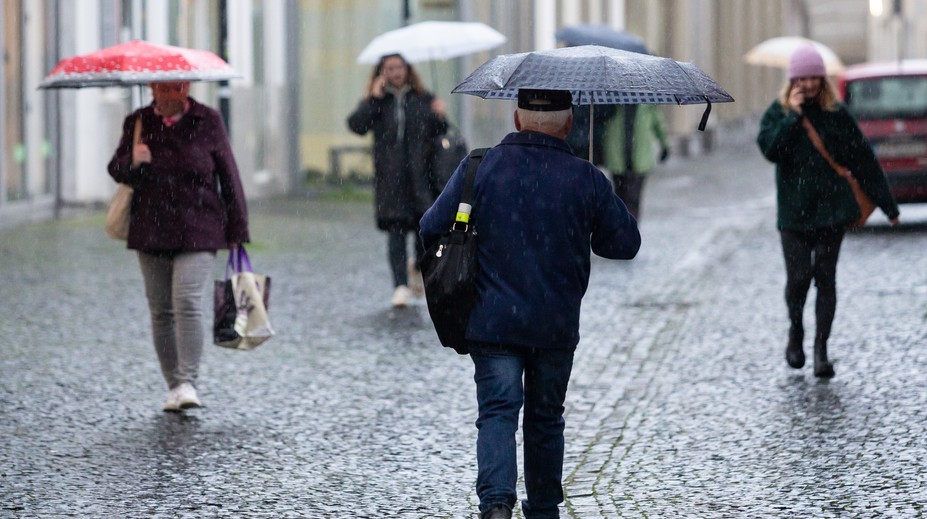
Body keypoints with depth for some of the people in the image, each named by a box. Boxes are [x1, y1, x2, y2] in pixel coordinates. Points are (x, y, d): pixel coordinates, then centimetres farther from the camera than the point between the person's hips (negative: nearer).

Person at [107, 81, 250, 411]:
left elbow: (228, 176, 3)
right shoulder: (137, 123, 7)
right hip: (151, 233, 3)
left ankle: (188, 383, -15)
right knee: (161, 310, 5)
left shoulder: (208, 122, 1)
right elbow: (115, 170, 7)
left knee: (187, 303, -17)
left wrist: (236, 231, 2)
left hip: (197, 233, -3)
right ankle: (173, 385, 14)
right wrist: (132, 162, -18)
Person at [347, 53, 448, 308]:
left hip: (420, 173, 1)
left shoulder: (423, 100, 10)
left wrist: (439, 117, -8)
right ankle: (401, 285, -6)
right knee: (396, 230, -7)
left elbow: (439, 134, 11)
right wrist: (373, 100, -10)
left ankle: (419, 265, 29)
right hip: (389, 177, -1)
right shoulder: (376, 103, 7)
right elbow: (356, 125, -8)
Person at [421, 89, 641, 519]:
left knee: (498, 410, -2)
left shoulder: (479, 167, -5)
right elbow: (626, 243, 3)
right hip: (557, 324, 1)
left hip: (492, 321, -1)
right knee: (546, 418, 15)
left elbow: (431, 230, -3)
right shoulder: (587, 179, -4)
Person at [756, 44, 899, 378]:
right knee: (798, 277, -5)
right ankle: (796, 331, 23)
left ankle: (821, 349, 5)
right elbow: (769, 149, -15)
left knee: (825, 277, -1)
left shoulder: (837, 114, 3)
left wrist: (887, 204, 6)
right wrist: (793, 115, -18)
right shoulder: (778, 112, 3)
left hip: (832, 209, 0)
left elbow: (863, 160, 6)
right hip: (794, 211, 0)